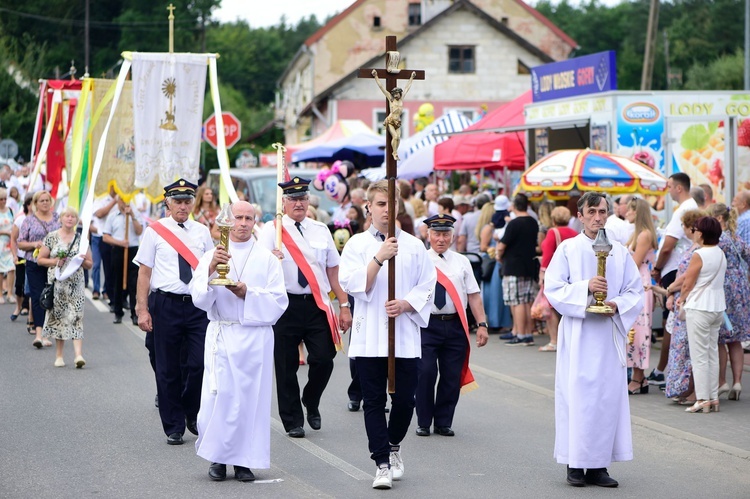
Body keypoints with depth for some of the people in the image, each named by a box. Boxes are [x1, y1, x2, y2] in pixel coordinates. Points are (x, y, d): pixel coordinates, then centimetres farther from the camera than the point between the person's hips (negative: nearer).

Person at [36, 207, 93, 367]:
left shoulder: (81, 239, 8)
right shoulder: (51, 237, 4)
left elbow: (90, 264, 11)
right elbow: (40, 259, 5)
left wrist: (83, 261, -10)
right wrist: (55, 262, -10)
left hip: (76, 283, 0)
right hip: (57, 282, 0)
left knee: (76, 317, -9)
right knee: (58, 316, 3)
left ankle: (78, 354, -19)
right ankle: (59, 355, 13)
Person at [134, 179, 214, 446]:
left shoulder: (202, 232, 10)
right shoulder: (155, 231, 1)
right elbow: (144, 272, 0)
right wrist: (142, 309, -6)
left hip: (198, 304, 2)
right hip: (165, 305, -2)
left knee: (199, 364, -6)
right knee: (168, 369, 4)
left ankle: (192, 413, 19)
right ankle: (173, 427, 16)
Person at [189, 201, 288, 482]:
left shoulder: (267, 259, 8)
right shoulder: (211, 256, 8)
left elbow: (278, 301, 0)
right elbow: (199, 298, -4)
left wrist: (248, 293, -13)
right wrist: (211, 270, -20)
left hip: (256, 338, 0)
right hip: (221, 336, 0)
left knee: (252, 397, -1)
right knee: (219, 396, -6)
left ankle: (245, 460, 8)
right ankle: (218, 457, 9)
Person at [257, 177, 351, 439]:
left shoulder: (321, 230, 10)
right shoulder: (272, 230, -1)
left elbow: (333, 270, 14)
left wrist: (344, 305, 10)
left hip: (317, 305, 3)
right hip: (286, 305, -2)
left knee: (324, 359, -5)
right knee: (286, 366, 2)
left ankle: (311, 402, 24)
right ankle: (293, 421, 16)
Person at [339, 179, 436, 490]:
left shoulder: (414, 246, 7)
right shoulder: (357, 244, 4)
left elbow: (427, 287, 7)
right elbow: (351, 283, -8)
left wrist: (406, 304, -11)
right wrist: (379, 258, -17)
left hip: (405, 335, 1)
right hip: (369, 336, -1)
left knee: (404, 399, 3)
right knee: (374, 401, 1)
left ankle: (393, 445, 31)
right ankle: (382, 464, 7)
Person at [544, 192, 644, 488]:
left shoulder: (620, 252, 10)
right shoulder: (568, 249, 2)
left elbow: (635, 291, 9)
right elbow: (553, 288, -5)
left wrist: (618, 305, -10)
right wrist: (585, 288, -18)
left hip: (610, 333, 3)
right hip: (578, 334, -3)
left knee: (609, 395, 2)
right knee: (578, 395, -5)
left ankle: (599, 465, 8)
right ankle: (576, 465, 2)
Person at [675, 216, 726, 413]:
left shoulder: (699, 255, -16)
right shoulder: (721, 254, 7)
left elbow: (687, 284, -10)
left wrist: (681, 299, 10)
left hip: (699, 308, -7)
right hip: (718, 307, 7)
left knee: (699, 356, -2)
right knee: (713, 354, 12)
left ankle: (703, 399, -2)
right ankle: (714, 398, 13)